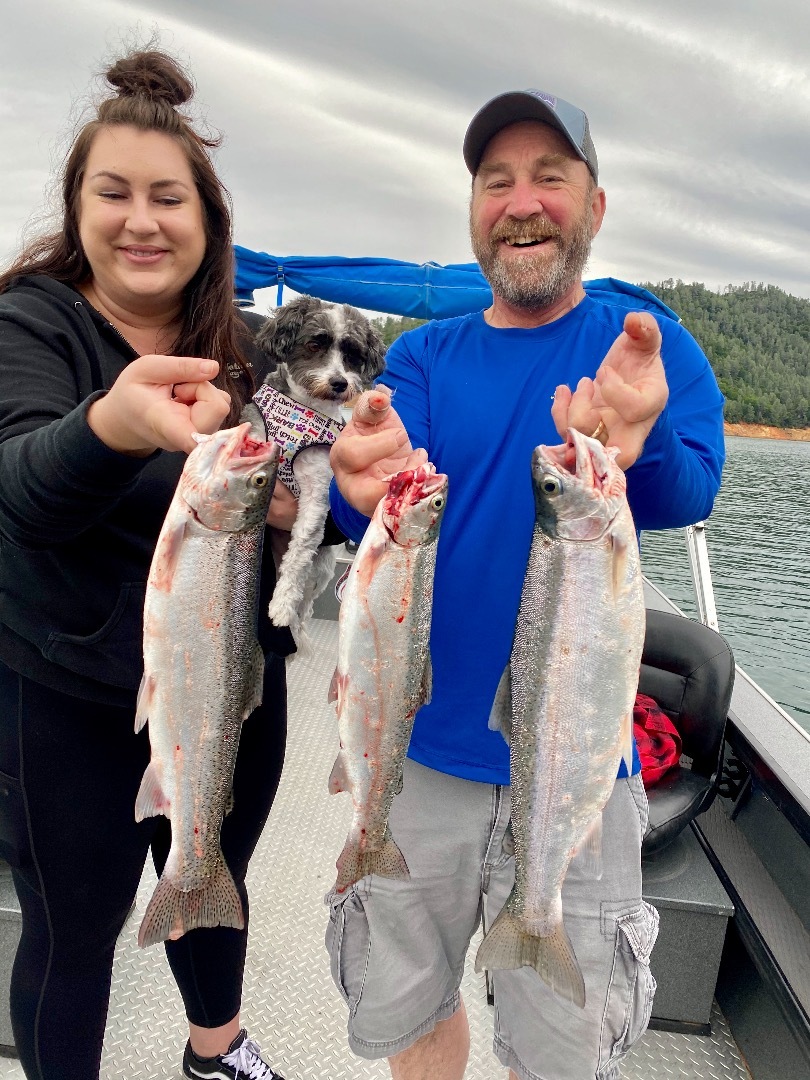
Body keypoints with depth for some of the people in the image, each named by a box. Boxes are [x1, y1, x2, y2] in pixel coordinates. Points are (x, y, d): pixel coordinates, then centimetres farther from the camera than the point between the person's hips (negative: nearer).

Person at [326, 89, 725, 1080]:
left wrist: (633, 453, -43)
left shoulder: (648, 346, -2)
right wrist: (371, 485, -38)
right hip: (425, 746, 2)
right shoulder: (423, 356, 2)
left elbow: (694, 489, -20)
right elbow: (366, 513, -14)